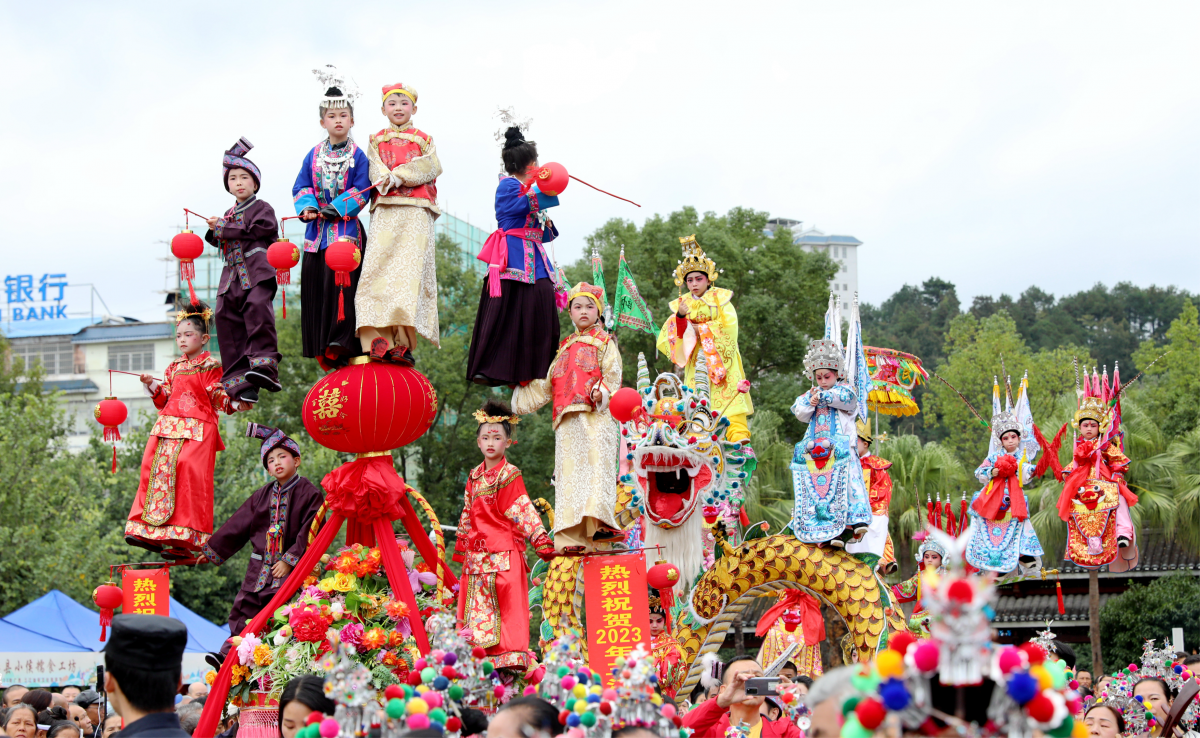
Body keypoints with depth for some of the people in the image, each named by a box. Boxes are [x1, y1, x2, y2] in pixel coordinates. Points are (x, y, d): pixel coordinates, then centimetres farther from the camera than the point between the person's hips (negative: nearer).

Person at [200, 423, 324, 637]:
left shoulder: (310, 494, -3)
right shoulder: (261, 496, 13)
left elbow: (309, 533, -9)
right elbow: (237, 526, 19)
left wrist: (289, 561, -16)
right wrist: (212, 550, 19)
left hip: (291, 570, -5)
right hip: (259, 570, 5)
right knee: (242, 613, 3)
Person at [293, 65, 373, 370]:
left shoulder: (358, 156, 2)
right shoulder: (313, 155, 14)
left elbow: (361, 191, -6)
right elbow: (301, 186, 10)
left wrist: (336, 208, -16)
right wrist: (307, 207, -9)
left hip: (346, 230, -4)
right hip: (317, 230, 4)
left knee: (340, 281, -16)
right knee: (314, 285, 2)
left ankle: (341, 342, -17)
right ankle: (322, 350, 8)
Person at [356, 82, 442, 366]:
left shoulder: (424, 140, 18)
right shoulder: (377, 141, 22)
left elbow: (431, 167, 1)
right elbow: (374, 168, 6)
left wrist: (400, 175, -11)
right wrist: (385, 178, -17)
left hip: (416, 210, -1)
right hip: (385, 211, 1)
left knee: (409, 268, -14)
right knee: (379, 266, -14)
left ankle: (402, 341, -21)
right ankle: (378, 339, -22)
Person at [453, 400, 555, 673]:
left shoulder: (509, 475, -4)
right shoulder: (474, 476, 14)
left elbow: (523, 510, -9)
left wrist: (541, 540, -18)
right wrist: (461, 546, 24)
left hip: (504, 550, -6)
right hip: (478, 553, 6)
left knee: (508, 601, -9)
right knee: (479, 602, 3)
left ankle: (512, 656, -9)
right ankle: (484, 654, 6)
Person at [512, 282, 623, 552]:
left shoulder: (605, 342, 12)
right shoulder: (565, 347, 27)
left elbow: (612, 375, -1)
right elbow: (549, 382, 29)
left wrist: (601, 392, -19)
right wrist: (523, 392, 26)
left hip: (596, 415, -5)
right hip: (568, 420, 5)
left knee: (597, 463, -20)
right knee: (570, 470, -5)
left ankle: (599, 521, -31)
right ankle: (572, 536, -10)